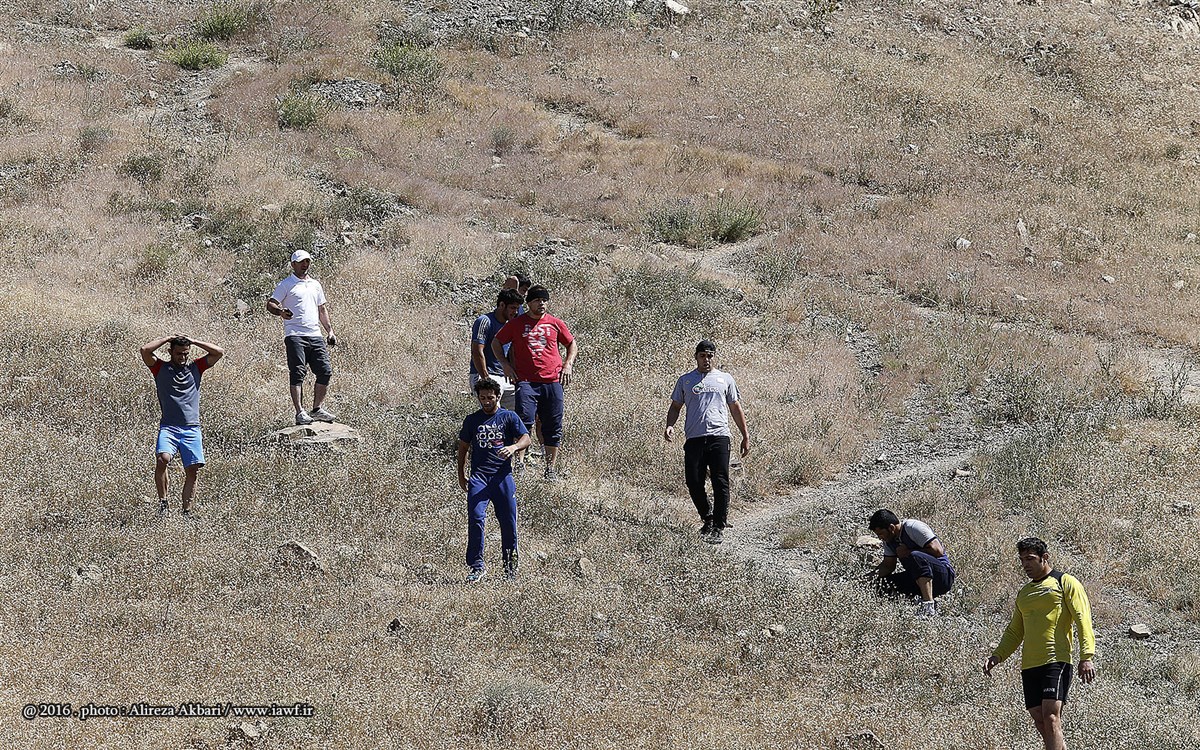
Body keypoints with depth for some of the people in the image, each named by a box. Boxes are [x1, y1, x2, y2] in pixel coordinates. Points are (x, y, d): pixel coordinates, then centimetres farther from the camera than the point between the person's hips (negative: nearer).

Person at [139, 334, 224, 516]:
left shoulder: (195, 368, 15)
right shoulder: (161, 368, 9)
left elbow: (219, 352, 9)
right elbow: (145, 350, -6)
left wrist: (192, 341, 9)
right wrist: (168, 338, 4)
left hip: (192, 429, 3)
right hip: (168, 428, -3)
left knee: (193, 471, -3)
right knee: (162, 459, -26)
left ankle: (187, 511, 4)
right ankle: (163, 501, -12)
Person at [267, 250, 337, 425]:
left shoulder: (315, 284, 22)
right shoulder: (286, 285, 3)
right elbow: (270, 305, -5)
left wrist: (329, 330, 19)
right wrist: (281, 311, -26)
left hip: (315, 336, 6)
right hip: (295, 336, -6)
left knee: (325, 371, 1)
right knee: (297, 373, -12)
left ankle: (317, 409, 13)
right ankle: (300, 412, -13)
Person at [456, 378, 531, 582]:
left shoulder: (509, 417, 7)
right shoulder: (472, 420, 14)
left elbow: (526, 439, -3)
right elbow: (463, 446, 24)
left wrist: (513, 447, -24)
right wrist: (461, 474, 19)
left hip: (502, 476, -1)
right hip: (479, 476, 1)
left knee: (508, 521, 0)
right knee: (476, 518, -16)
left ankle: (510, 565, 17)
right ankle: (477, 565, -15)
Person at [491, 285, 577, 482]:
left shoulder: (555, 324, 10)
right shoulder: (517, 323, 6)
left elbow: (572, 344, 22)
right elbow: (496, 342, 15)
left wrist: (568, 365, 7)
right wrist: (505, 365, 4)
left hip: (552, 382, 2)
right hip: (526, 381, -2)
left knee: (553, 427, 4)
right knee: (525, 420, -18)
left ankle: (551, 468, 13)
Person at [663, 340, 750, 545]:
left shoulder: (725, 379, 16)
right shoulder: (685, 381, 16)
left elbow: (735, 407, 20)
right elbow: (675, 406, 18)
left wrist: (746, 436, 18)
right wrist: (670, 426, -2)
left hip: (719, 436, -1)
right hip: (694, 438, 1)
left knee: (721, 483, -9)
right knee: (693, 482, -5)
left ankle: (719, 527, -5)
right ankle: (708, 518, 19)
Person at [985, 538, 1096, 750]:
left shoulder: (1065, 583, 3)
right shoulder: (1023, 593, 22)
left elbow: (1083, 621, -4)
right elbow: (1014, 632, 26)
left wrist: (1086, 657, -15)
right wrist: (998, 655, 9)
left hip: (1056, 661, -7)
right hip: (1029, 666, 7)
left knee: (1051, 717, -18)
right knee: (1040, 721, 1)